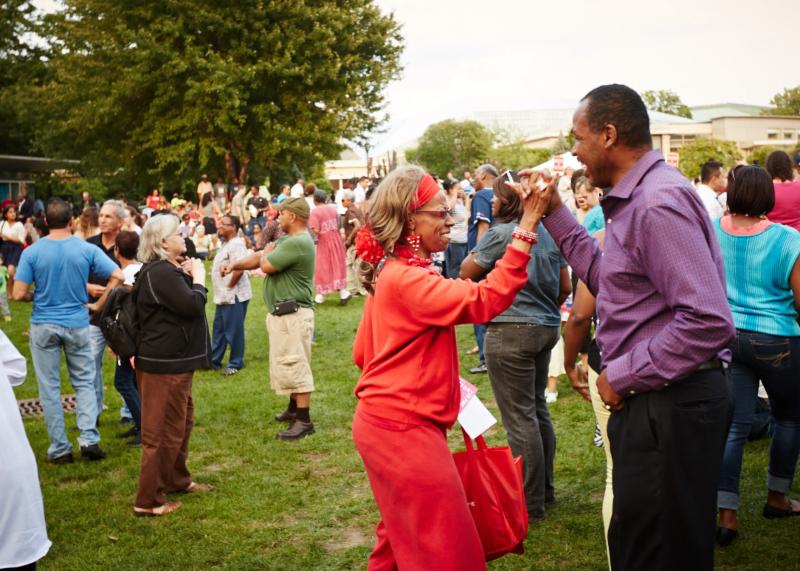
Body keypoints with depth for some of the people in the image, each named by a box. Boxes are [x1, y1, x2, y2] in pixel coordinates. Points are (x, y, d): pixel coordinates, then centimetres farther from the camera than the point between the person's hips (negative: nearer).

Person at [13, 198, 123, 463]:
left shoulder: (32, 252, -9)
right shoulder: (86, 249, -6)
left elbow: (18, 294, -11)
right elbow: (118, 276, -10)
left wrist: (37, 296, 11)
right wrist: (98, 305, -1)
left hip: (43, 325, 0)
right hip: (77, 324, 1)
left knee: (49, 387, 8)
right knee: (84, 382, 13)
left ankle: (60, 449, 13)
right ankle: (89, 439, 2)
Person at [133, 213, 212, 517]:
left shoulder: (166, 270, 13)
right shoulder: (161, 273, -21)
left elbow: (184, 302, 17)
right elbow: (193, 305, -27)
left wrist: (187, 276, 4)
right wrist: (198, 277, -12)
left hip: (173, 360, 11)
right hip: (165, 364, -11)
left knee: (182, 421, 24)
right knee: (163, 431, -3)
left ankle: (178, 479, 40)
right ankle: (149, 501, 5)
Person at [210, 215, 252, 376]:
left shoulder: (236, 245, -17)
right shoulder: (225, 244, 16)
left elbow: (239, 269, -28)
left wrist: (229, 286, -18)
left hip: (234, 296, -11)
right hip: (223, 296, 11)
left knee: (233, 331, -1)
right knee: (218, 329, 17)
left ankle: (235, 364, 9)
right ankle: (214, 360, 26)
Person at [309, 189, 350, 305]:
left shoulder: (315, 212, -15)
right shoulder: (333, 208, 3)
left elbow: (316, 230, -22)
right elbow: (338, 225, 6)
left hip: (324, 243, -4)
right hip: (336, 240, 4)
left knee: (323, 268, 7)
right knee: (337, 266, 12)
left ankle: (321, 295, 14)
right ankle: (343, 291, 4)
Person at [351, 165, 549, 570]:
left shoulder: (392, 273, 11)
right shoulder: (406, 278, -21)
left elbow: (363, 352, 17)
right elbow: (483, 301, -31)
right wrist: (526, 231, -31)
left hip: (385, 421, 10)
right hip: (403, 428, -10)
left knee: (403, 537, 24)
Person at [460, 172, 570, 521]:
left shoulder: (500, 233, -13)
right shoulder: (549, 233, 8)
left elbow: (466, 274, -5)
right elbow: (565, 287, 13)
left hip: (511, 331, -8)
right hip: (547, 328, 8)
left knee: (519, 417, -1)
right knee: (538, 408, 18)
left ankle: (531, 505, 6)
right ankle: (545, 490, 29)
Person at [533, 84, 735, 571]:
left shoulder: (658, 203, -22)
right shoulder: (634, 198, 10)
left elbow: (708, 321, -28)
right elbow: (608, 279, 16)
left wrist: (622, 376, -18)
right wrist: (556, 213, 12)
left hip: (671, 404, -10)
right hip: (649, 398, 10)